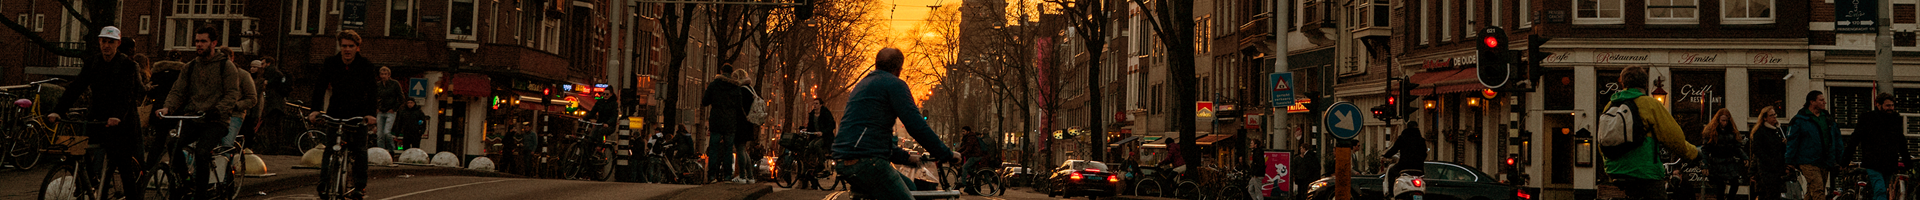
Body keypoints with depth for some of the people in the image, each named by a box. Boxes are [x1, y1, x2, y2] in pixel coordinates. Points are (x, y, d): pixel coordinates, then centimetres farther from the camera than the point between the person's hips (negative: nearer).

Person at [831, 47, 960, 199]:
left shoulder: (862, 84, 26)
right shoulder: (894, 84, -2)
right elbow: (918, 127, -10)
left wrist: (905, 157, 30)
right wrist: (947, 154, -1)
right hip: (865, 160, -10)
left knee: (909, 187, 20)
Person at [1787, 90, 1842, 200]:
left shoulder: (1827, 118, 15)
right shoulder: (1800, 120, -5)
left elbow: (1837, 138, 21)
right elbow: (1792, 142, -4)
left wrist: (1841, 161, 18)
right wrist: (1790, 164, -6)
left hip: (1824, 163, 6)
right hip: (1808, 162, -6)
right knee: (1818, 191, -17)